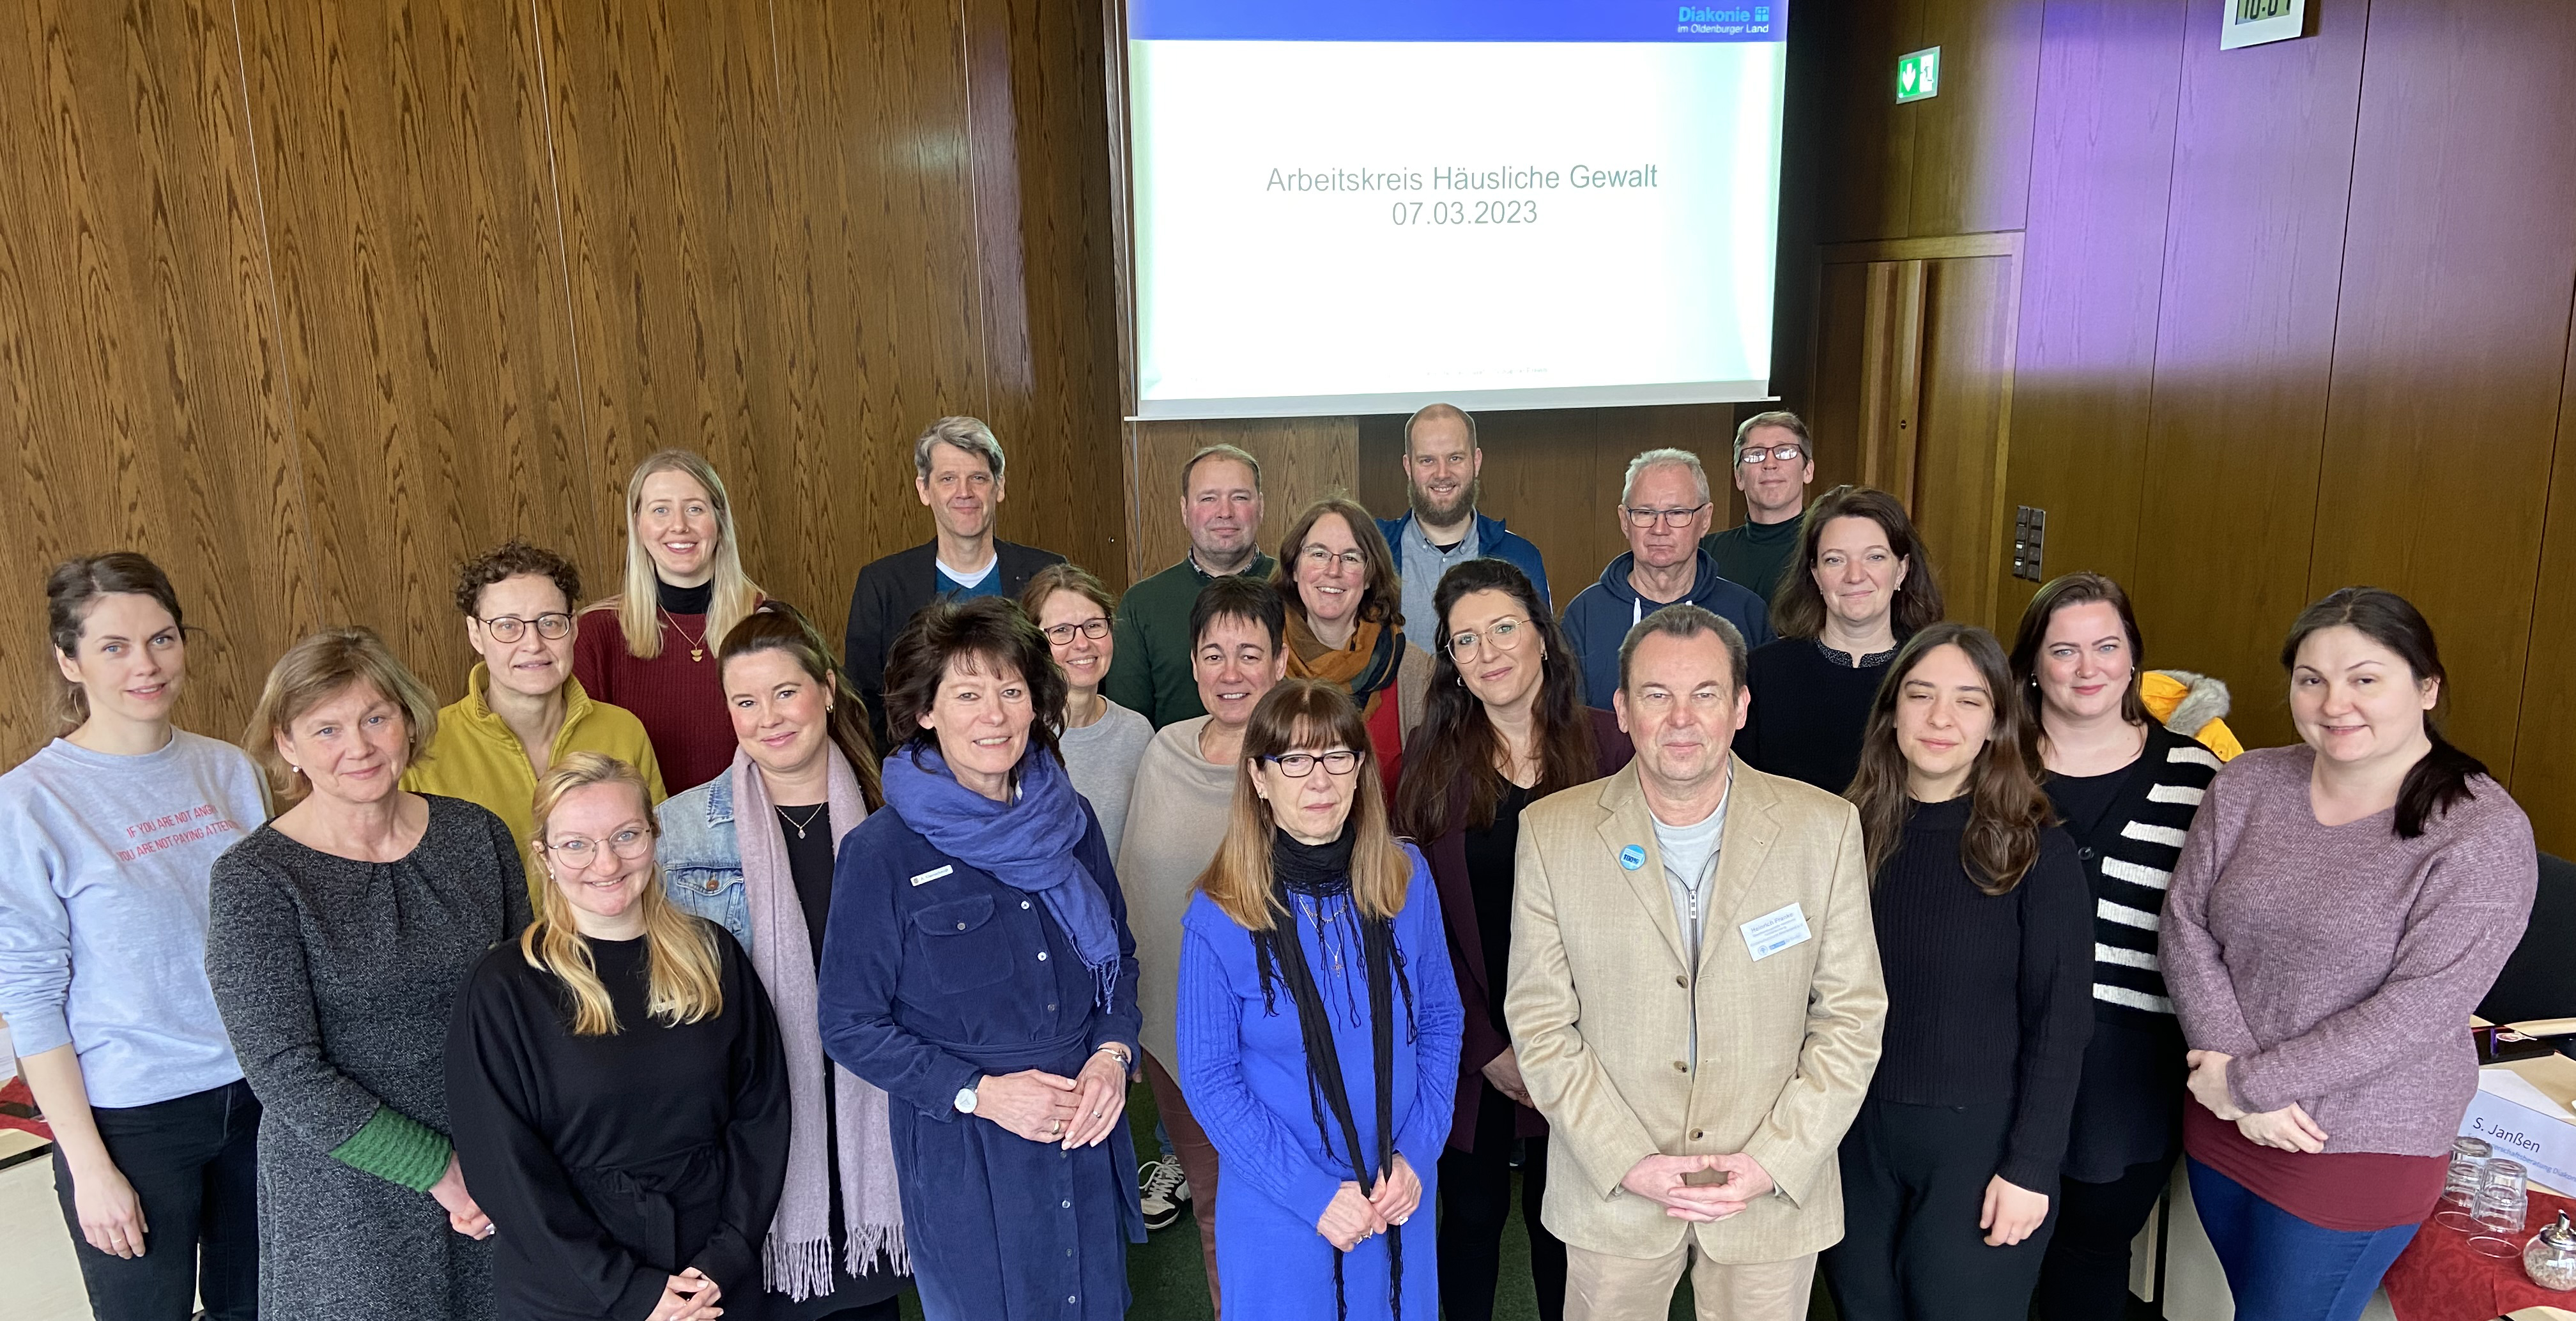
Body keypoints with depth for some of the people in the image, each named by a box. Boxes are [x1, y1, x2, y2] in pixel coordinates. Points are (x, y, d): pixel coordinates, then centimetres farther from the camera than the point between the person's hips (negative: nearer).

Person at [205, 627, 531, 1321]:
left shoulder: (475, 834, -2)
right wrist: (440, 1171, -14)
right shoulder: (253, 879, -12)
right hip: (349, 1193, -3)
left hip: (493, 1170, 3)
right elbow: (287, 1075, -15)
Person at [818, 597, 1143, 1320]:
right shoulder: (881, 853, -14)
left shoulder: (1070, 821, -2)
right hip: (963, 1156, -4)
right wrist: (978, 1092, -18)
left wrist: (1112, 1053, -8)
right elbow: (850, 1027, -9)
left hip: (1086, 1133, 4)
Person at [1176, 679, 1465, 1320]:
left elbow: (1440, 1019, 2)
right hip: (1279, 1215, -3)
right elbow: (1209, 1079, -11)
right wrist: (1313, 1193, -15)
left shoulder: (1406, 877, -7)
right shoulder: (1221, 914, -15)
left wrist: (1417, 1153, -7)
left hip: (1400, 1196, 3)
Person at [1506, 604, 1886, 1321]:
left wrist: (1774, 1161, -11)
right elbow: (1540, 1021, -5)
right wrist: (1628, 1162, -12)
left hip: (1775, 1192, 0)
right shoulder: (1552, 832, -7)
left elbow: (1852, 1017, -3)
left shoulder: (1825, 828, -6)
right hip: (1610, 1194, 0)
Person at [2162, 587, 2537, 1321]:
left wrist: (2251, 1084, -19)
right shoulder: (2248, 784, -3)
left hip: (2360, 1149, -4)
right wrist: (2236, 1082, -15)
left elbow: (2420, 1008, -21)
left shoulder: (2484, 833, -15)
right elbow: (2186, 929, -5)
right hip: (2222, 1122, 4)